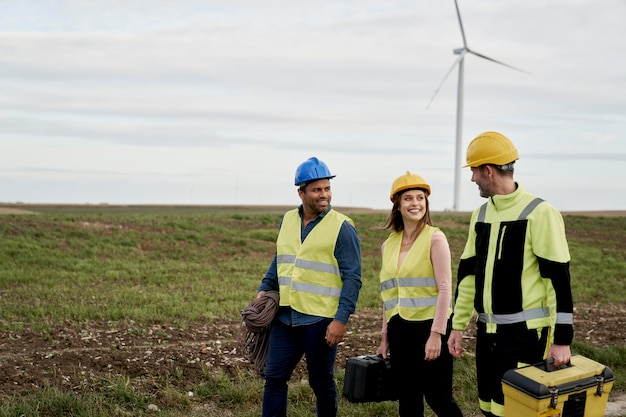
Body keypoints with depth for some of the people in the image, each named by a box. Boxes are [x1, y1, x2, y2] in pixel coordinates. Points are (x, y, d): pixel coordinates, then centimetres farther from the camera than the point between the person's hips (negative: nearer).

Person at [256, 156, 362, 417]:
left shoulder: (342, 227, -9)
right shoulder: (288, 220, 8)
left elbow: (352, 278, -11)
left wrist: (341, 319, -17)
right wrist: (264, 290, 8)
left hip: (321, 320, -5)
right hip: (286, 317, 5)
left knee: (321, 383, 9)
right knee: (274, 378, 6)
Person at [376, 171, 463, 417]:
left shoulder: (435, 238, -7)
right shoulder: (389, 245, 10)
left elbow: (445, 289, -11)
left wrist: (436, 334, -17)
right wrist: (385, 337, 15)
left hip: (429, 327, -5)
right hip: (400, 330, 5)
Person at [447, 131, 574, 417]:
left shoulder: (539, 213, -12)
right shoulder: (480, 214, 11)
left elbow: (559, 279, -13)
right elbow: (467, 273, 16)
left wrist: (562, 339, -15)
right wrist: (458, 325, 15)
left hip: (526, 333, -7)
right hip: (488, 332, 7)